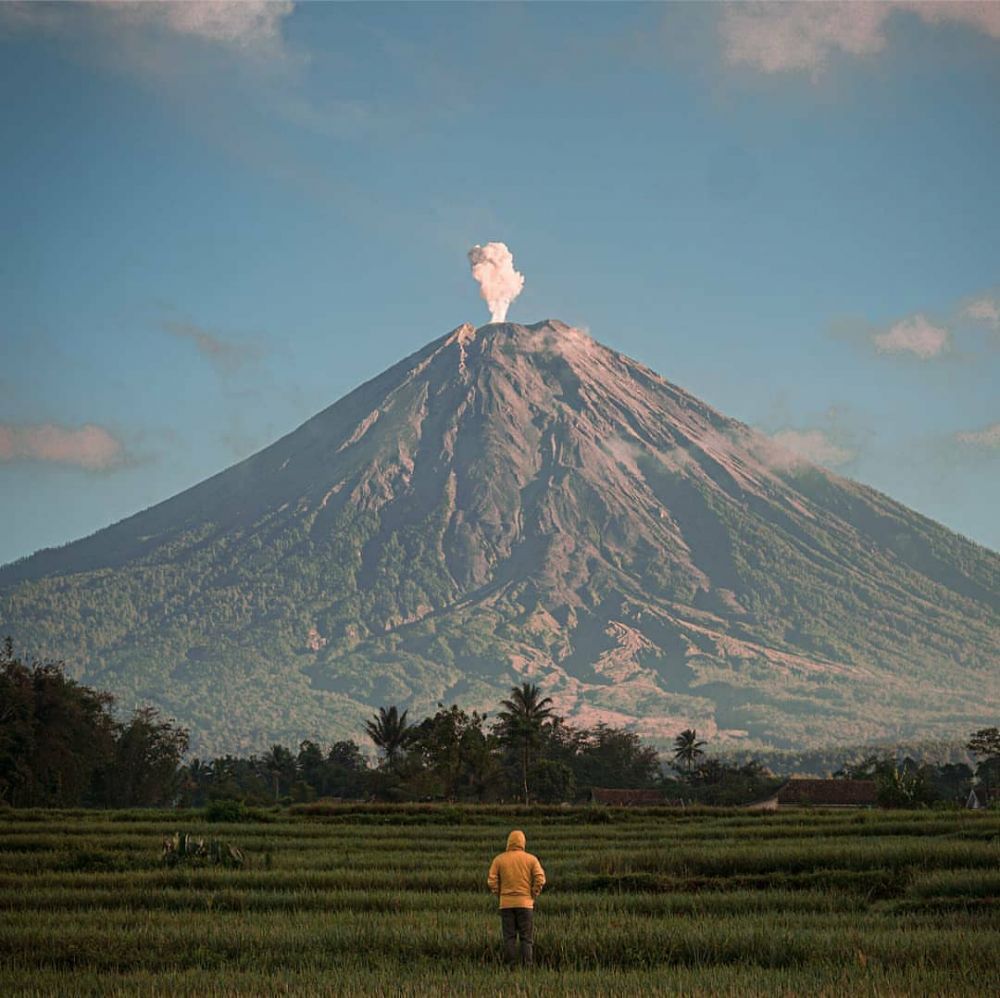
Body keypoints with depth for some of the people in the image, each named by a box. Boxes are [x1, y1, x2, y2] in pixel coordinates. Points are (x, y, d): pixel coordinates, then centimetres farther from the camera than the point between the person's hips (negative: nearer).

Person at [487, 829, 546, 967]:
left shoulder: (499, 859, 2)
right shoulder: (531, 859, 0)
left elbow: (492, 881, -3)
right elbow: (540, 879, -9)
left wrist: (500, 895, 8)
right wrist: (533, 896, 2)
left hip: (506, 904, 1)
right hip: (525, 903, -1)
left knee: (509, 937, 3)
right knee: (527, 938, 2)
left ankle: (511, 967, -1)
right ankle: (527, 967, -5)